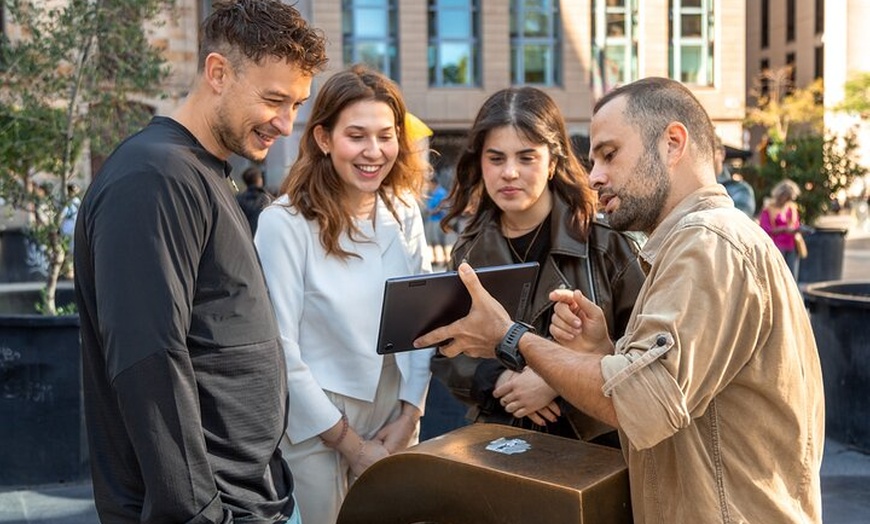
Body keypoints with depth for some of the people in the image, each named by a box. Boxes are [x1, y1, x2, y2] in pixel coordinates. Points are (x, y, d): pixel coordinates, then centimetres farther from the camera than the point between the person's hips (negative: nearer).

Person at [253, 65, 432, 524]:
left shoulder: (404, 212, 1)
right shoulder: (285, 223, -17)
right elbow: (280, 351, -17)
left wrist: (408, 417, -3)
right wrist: (349, 444, -11)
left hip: (394, 420, 5)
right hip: (314, 428, -5)